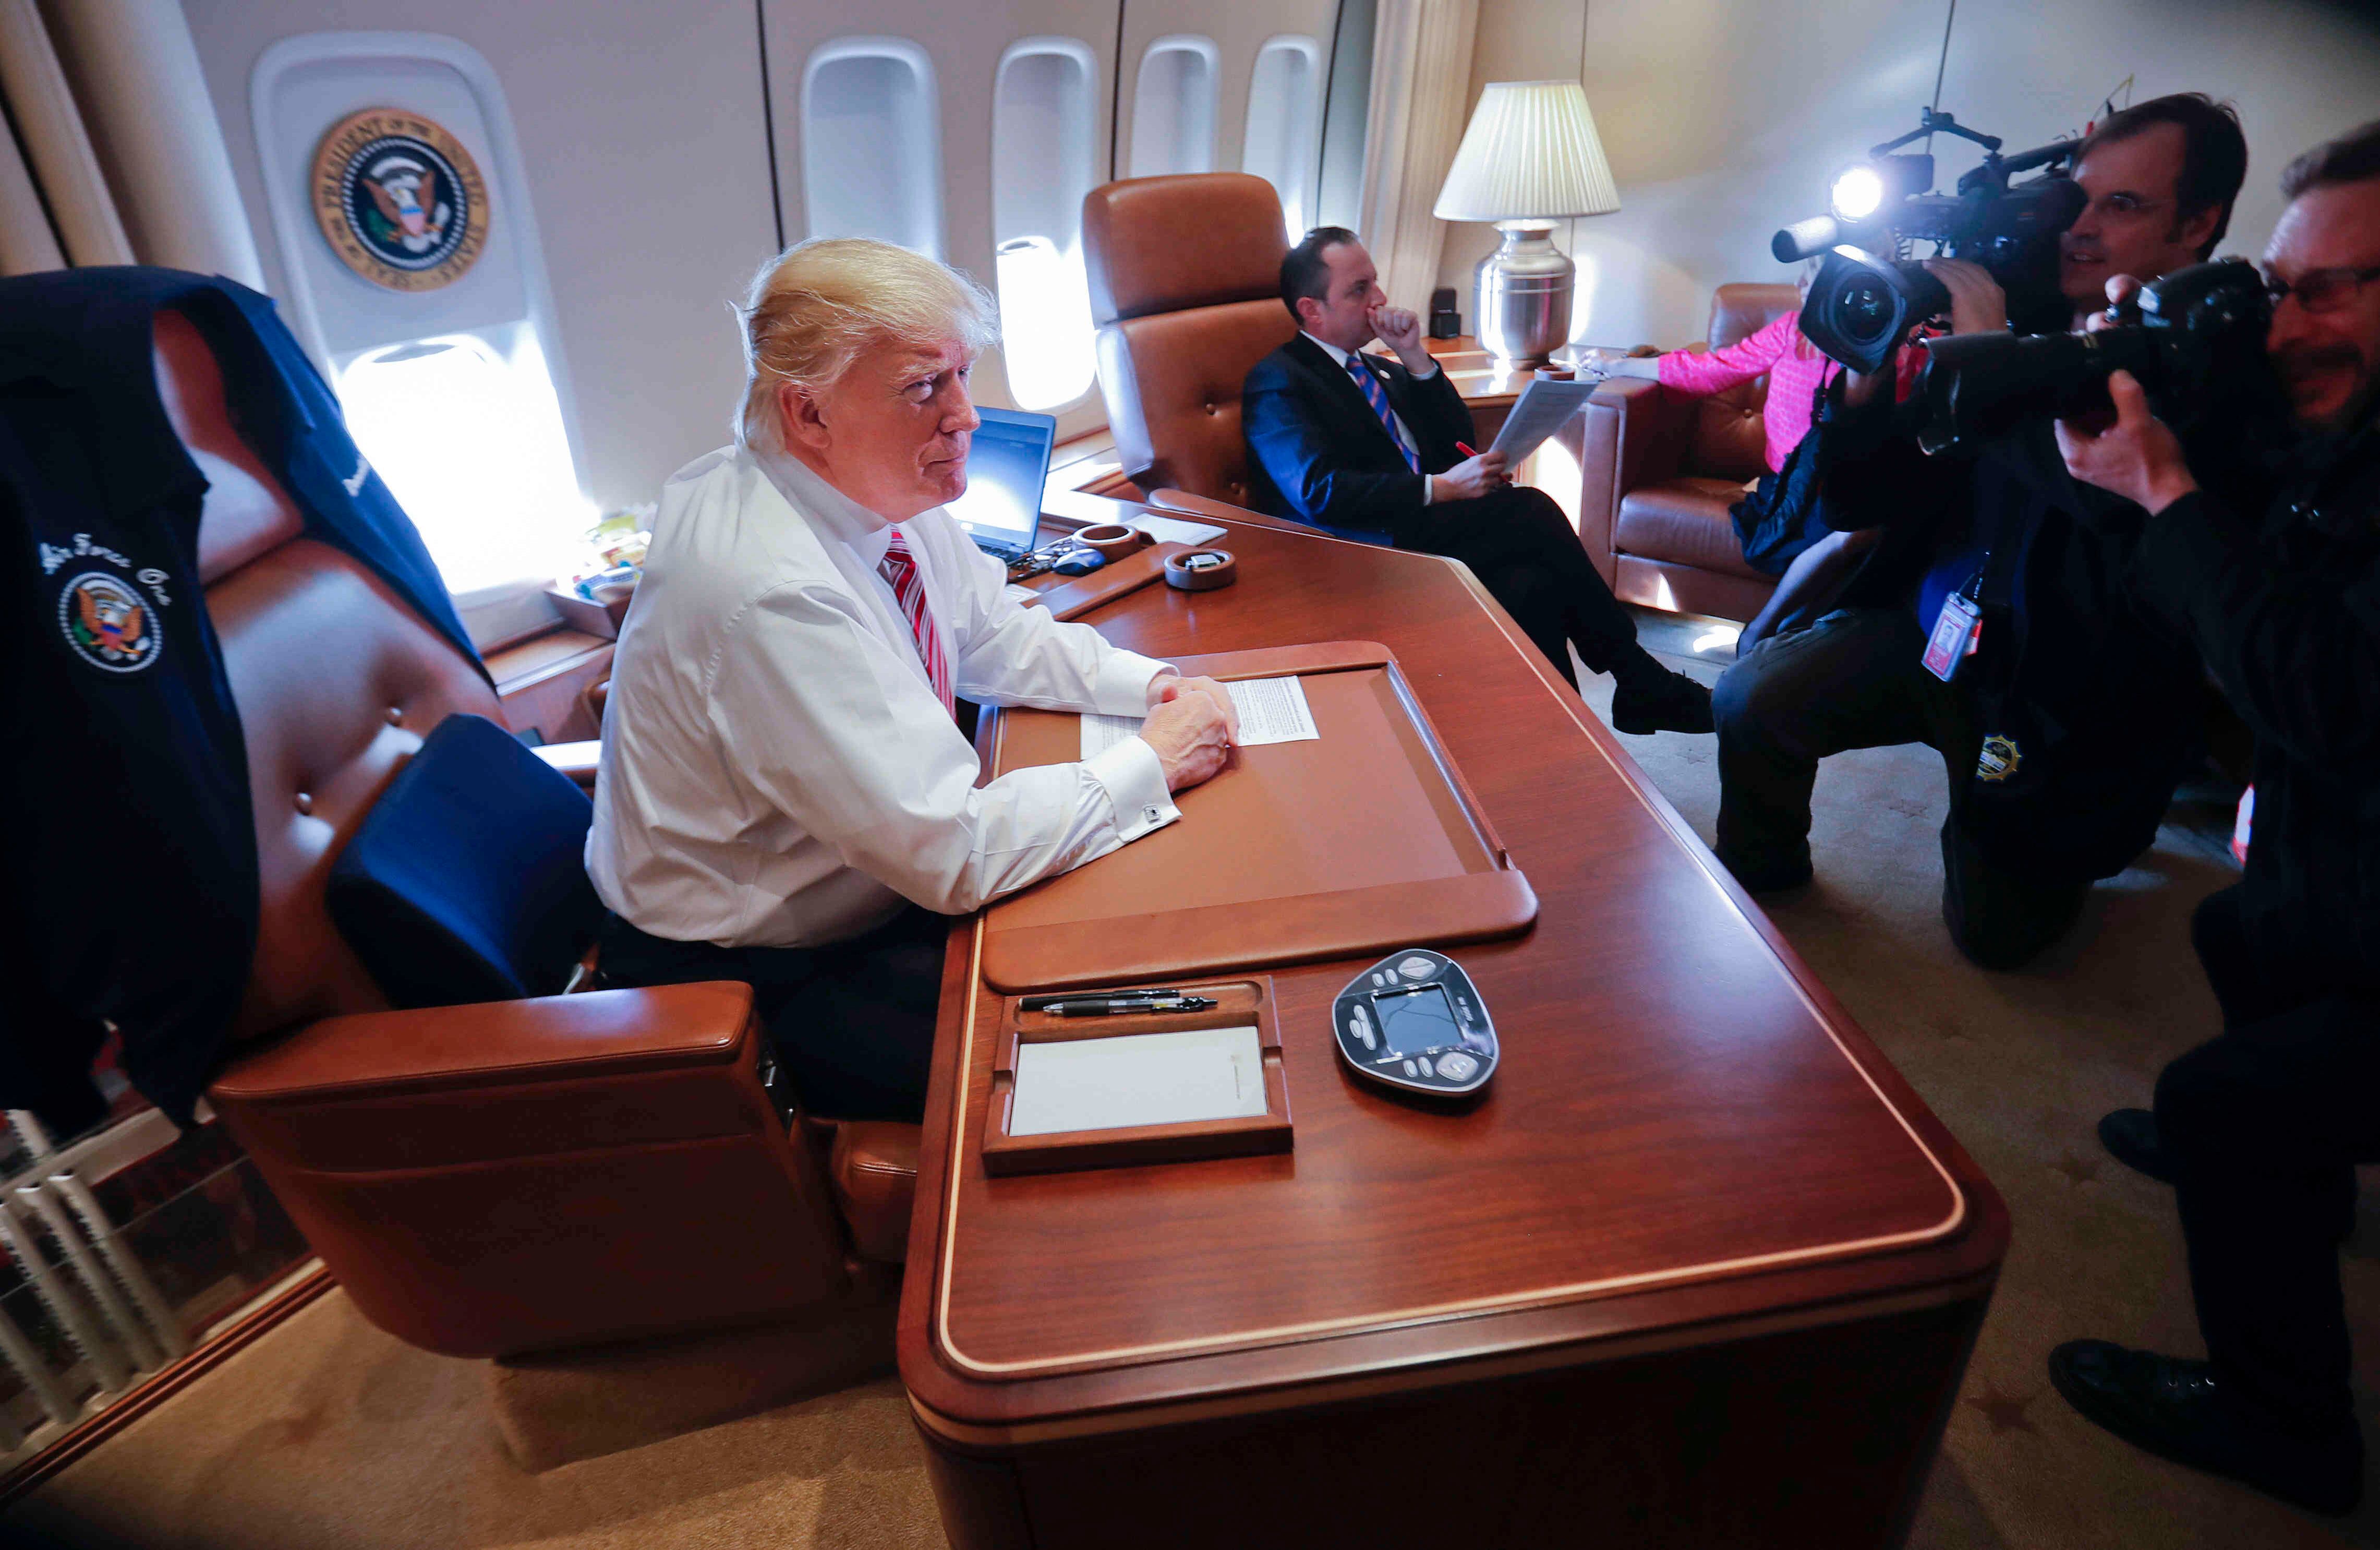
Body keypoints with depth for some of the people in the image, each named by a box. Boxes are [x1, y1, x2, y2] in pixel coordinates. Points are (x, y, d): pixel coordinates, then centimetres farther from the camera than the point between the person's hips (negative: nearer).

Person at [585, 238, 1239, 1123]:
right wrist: (1152, 764, -21)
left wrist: (1154, 685, -7)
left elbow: (1000, 641, 9)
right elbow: (955, 854, -32)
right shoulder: (773, 592, -33)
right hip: (754, 983, -8)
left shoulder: (882, 489, -6)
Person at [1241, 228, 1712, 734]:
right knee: (1532, 511, -21)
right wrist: (1441, 488, -18)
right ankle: (1640, 680, -8)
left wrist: (1415, 357, 6)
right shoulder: (1278, 382, 0)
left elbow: (1458, 441, 19)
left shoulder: (1377, 369, 26)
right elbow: (1319, 492, -16)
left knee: (1532, 589, -24)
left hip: (1426, 528, 7)